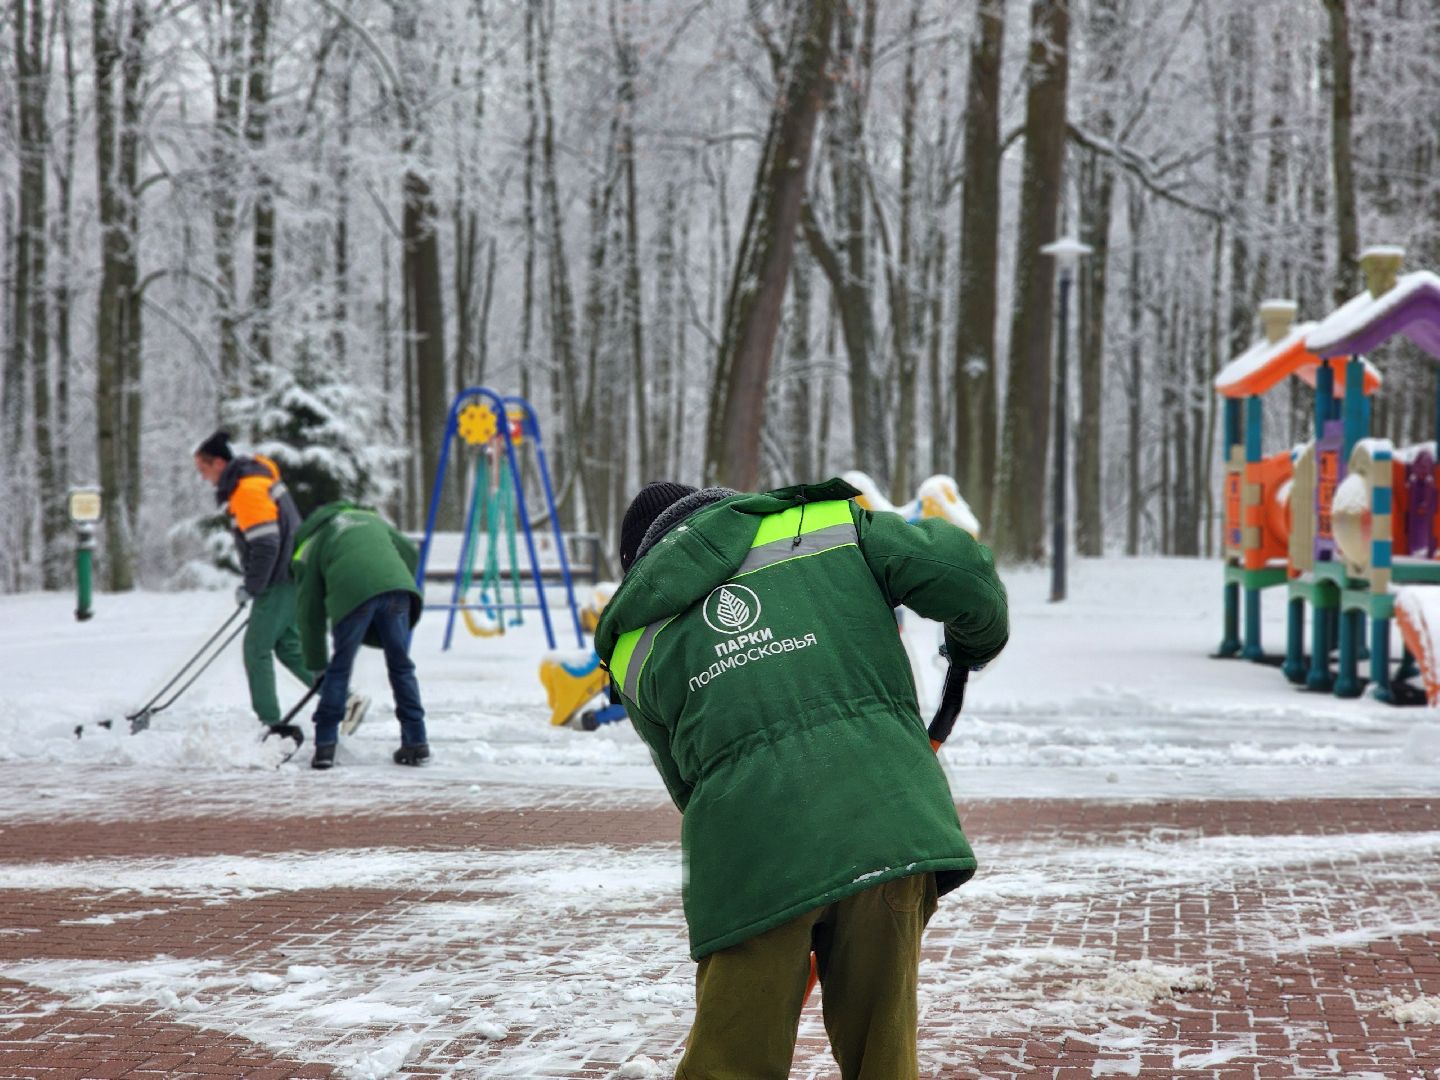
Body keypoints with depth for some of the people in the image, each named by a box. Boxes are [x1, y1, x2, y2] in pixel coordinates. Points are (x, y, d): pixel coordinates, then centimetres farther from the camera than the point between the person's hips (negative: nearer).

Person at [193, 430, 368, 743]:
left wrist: (250, 587, -13)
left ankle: (273, 724, -1)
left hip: (281, 582, -10)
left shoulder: (247, 490, -18)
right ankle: (345, 699, 11)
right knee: (288, 646, 14)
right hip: (293, 576, 10)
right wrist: (251, 582, 21)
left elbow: (265, 544, -23)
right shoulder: (257, 476, 14)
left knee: (257, 649, -3)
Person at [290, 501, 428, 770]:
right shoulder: (370, 518, 37)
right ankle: (416, 742, 14)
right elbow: (410, 553, 24)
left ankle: (325, 745, 12)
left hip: (351, 592, -2)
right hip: (394, 584, 2)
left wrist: (317, 665, 31)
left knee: (339, 669, 12)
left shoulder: (312, 544, 28)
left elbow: (310, 611, 26)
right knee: (400, 665, 14)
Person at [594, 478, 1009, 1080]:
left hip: (747, 859, 0)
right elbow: (962, 574, 7)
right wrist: (980, 640, 29)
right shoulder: (827, 528, 15)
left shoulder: (638, 646, 18)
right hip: (887, 829, 0)